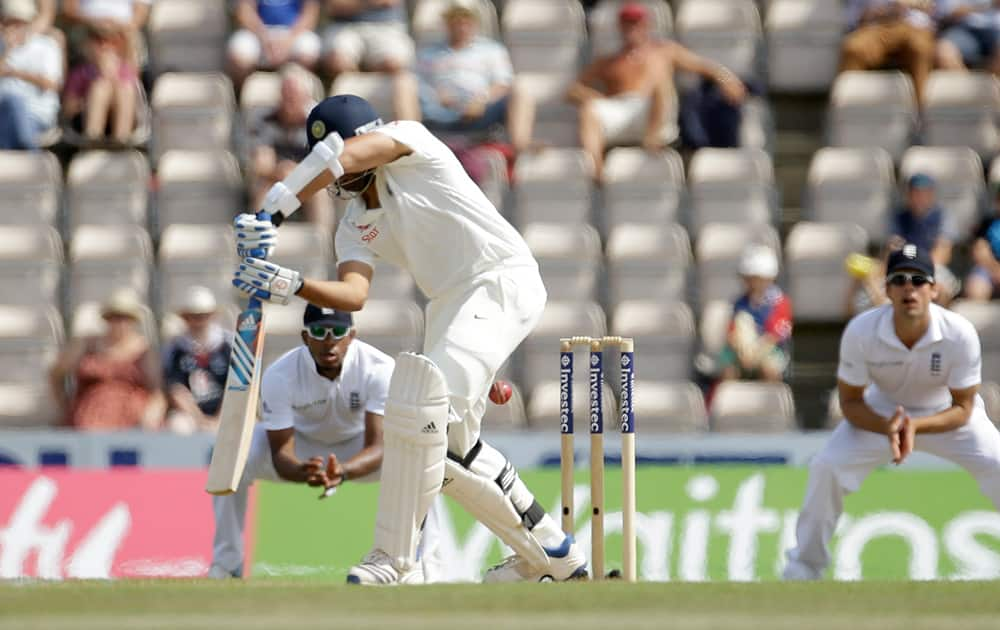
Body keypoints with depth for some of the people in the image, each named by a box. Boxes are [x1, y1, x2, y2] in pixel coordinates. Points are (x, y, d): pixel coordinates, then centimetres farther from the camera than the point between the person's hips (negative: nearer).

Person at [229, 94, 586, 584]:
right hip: (449, 304, 9)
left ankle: (393, 562, -24)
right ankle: (551, 553, 21)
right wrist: (290, 286, -26)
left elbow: (339, 156, -26)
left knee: (425, 399, -24)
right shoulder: (355, 227, 11)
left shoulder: (409, 140, -7)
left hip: (502, 282, -9)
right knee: (445, 444, 7)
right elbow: (353, 295, -7)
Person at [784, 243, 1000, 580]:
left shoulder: (960, 334, -31)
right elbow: (850, 401, -16)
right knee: (826, 468, -19)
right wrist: (888, 428, -37)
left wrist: (915, 426, -38)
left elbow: (963, 409, -20)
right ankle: (803, 569, 0)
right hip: (884, 410, 0)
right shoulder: (861, 331, -29)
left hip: (945, 413, 0)